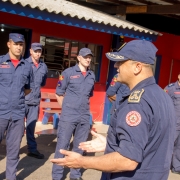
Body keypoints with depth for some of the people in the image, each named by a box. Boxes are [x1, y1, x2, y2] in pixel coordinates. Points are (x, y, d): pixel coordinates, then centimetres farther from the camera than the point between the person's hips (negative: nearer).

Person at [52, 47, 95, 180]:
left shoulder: (92, 76, 8)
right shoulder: (68, 72, -4)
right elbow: (59, 94, 1)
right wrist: (67, 109, 3)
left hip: (85, 117, 4)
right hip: (68, 116, -4)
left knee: (79, 147, 13)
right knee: (62, 146, 0)